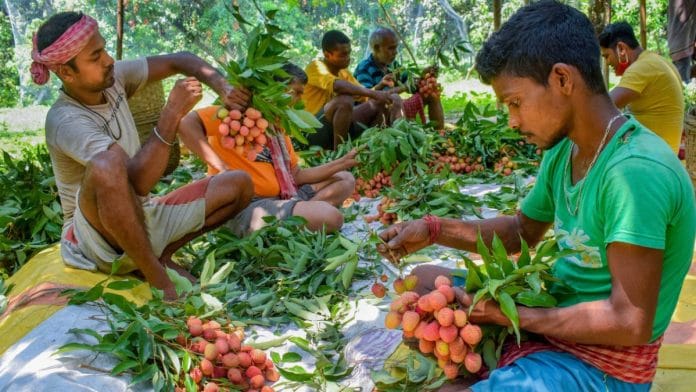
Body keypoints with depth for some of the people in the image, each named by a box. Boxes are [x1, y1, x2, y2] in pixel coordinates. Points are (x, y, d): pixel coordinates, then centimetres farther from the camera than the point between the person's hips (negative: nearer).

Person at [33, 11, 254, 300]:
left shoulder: (113, 79, -4)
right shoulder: (66, 121, -25)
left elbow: (178, 61, 4)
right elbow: (139, 180, -35)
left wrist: (223, 88, -14)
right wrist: (172, 113, -35)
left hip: (142, 217, 8)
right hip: (100, 239, -7)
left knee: (239, 185, -1)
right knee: (107, 166, -41)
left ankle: (161, 254, 2)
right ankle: (156, 277, -25)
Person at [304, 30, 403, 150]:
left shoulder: (343, 71, 14)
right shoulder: (316, 67, -10)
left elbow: (363, 95, 7)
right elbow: (337, 85, -31)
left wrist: (379, 100, -14)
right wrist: (373, 93, -38)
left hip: (342, 128, 7)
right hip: (316, 131, -7)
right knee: (345, 100, -37)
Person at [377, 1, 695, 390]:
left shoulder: (635, 171, -27)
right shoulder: (563, 150, 0)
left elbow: (630, 324, -27)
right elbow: (522, 231, 15)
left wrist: (510, 315, -20)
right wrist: (433, 229, 3)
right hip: (555, 312, 9)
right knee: (424, 282, 12)